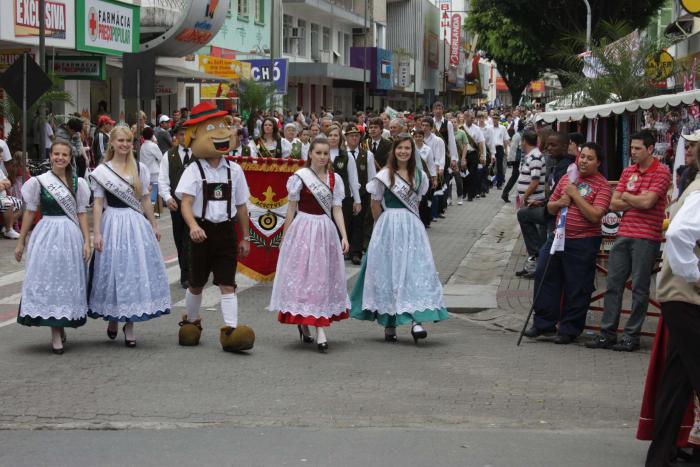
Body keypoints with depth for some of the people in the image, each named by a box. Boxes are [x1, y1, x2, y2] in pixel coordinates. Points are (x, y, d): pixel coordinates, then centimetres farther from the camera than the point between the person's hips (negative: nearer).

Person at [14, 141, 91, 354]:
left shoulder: (77, 183, 5)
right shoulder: (39, 182, 1)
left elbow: (81, 213, 7)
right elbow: (30, 211, 5)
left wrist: (87, 241, 0)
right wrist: (20, 242, 5)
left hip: (71, 235, 2)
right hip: (47, 234, -1)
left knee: (69, 280, 5)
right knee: (47, 279, -4)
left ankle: (61, 326, 22)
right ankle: (56, 333, 1)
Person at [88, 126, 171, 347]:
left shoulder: (139, 169, 9)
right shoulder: (102, 171, 1)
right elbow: (98, 203, -1)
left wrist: (154, 225, 13)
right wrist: (96, 233, -7)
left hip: (137, 225, 2)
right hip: (113, 224, -2)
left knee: (135, 272, 0)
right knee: (114, 271, 2)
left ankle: (129, 325, 7)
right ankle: (112, 318, 22)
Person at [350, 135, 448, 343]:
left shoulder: (419, 175, 8)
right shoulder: (385, 175, -5)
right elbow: (375, 205, 2)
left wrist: (406, 219, 13)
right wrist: (385, 224, 9)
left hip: (412, 227, 3)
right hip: (389, 227, -3)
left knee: (417, 268, -9)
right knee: (389, 271, 2)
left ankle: (416, 320, -14)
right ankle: (389, 324, 11)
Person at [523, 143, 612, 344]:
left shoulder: (602, 185, -7)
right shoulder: (567, 177, 11)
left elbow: (595, 215, -19)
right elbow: (550, 207, 19)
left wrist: (575, 195, -16)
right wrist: (559, 202, -3)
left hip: (583, 242, -6)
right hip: (558, 237, 6)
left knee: (577, 288, 1)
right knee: (544, 277, 6)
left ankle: (569, 329, 12)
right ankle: (544, 322, 17)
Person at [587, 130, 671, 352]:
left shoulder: (661, 172, -6)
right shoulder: (628, 171, 14)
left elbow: (647, 202, -17)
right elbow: (614, 204, 7)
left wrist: (626, 196, 0)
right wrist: (637, 202, -7)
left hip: (646, 238, -6)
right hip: (623, 234, 6)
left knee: (639, 288, 0)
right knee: (613, 284, 5)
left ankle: (632, 335, 6)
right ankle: (607, 333, 10)